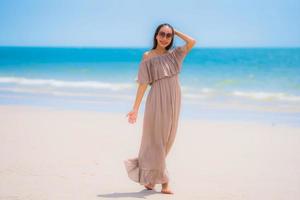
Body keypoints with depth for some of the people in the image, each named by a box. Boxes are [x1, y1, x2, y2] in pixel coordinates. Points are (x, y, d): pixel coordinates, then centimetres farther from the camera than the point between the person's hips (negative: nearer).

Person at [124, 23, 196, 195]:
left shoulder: (174, 54, 10)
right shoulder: (148, 57, -2)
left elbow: (192, 42, -5)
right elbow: (143, 84, -5)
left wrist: (175, 31, 5)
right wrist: (135, 108, -10)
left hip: (173, 102, 6)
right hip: (158, 102, -5)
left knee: (166, 141, 12)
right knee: (156, 141, 1)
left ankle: (148, 177, 26)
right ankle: (164, 181, 9)